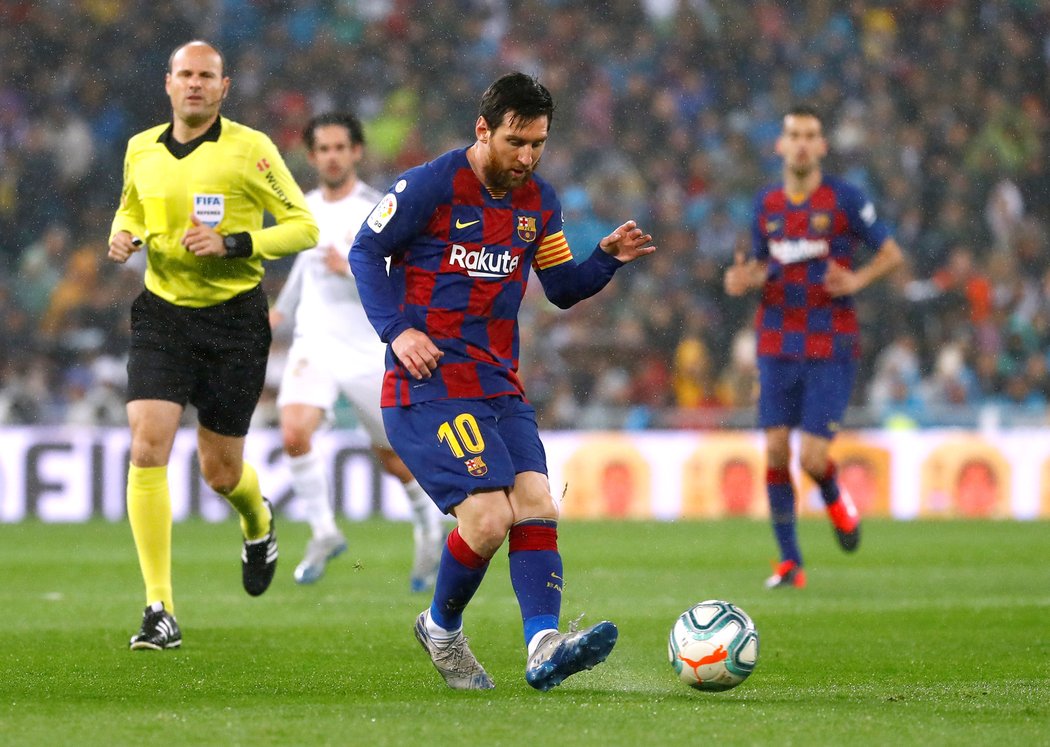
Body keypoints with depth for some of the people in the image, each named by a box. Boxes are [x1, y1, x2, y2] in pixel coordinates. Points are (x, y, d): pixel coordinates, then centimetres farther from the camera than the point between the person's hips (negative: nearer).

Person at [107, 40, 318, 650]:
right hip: (162, 314, 2)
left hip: (234, 319, -2)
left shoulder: (250, 149, -8)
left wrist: (231, 243, -20)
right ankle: (160, 609, -14)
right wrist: (124, 235, 1)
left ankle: (258, 522, 46)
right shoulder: (142, 150, 5)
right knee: (147, 448, -17)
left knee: (221, 471, 6)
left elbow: (304, 227, -6)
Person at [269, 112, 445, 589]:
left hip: (369, 352, -4)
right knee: (294, 434, -22)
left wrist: (351, 270, -30)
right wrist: (283, 306, 29)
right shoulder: (307, 208, 6)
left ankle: (429, 526, 37)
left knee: (392, 455, 10)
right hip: (314, 345, 4)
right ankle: (324, 533, -6)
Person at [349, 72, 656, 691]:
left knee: (536, 505, -13)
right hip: (430, 382, -7)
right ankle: (441, 629, 7)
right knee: (489, 518, -18)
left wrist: (608, 259, -2)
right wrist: (397, 330, -13)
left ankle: (544, 646, -23)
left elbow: (562, 288, 19)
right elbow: (365, 252, -1)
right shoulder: (430, 186, -7)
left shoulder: (539, 202, 11)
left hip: (500, 385, 7)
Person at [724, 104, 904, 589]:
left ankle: (835, 500, 27)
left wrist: (857, 280, -18)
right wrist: (743, 279, -3)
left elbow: (892, 254, 1)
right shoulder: (766, 204, 7)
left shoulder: (844, 199, -5)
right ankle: (789, 563, 5)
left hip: (831, 349, -3)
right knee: (775, 453, -6)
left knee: (812, 459, -10)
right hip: (778, 345, 3)